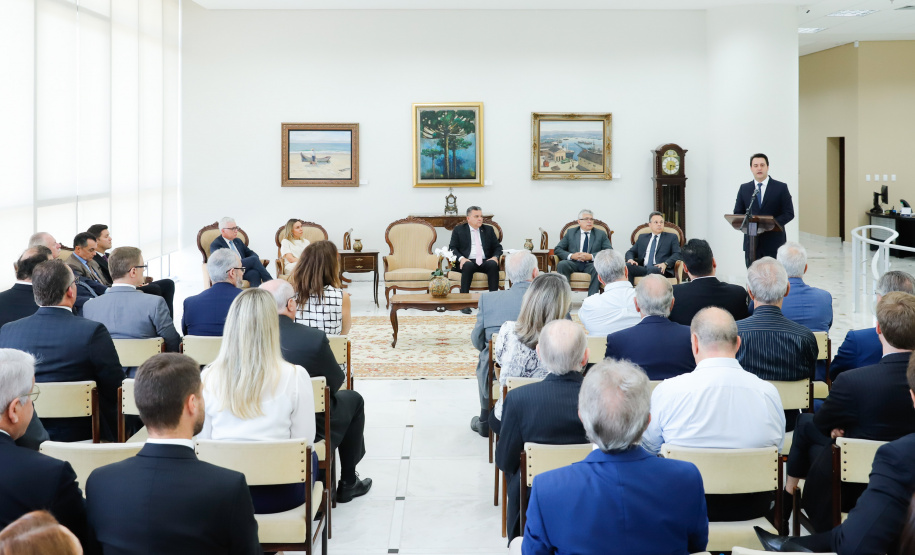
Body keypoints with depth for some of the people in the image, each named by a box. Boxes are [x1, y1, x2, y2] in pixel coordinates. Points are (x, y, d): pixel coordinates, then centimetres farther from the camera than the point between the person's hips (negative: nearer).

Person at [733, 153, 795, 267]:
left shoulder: (781, 188, 4)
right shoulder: (744, 189, 11)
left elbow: (789, 213, -1)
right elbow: (737, 213, 12)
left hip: (774, 243, -2)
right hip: (751, 242, 2)